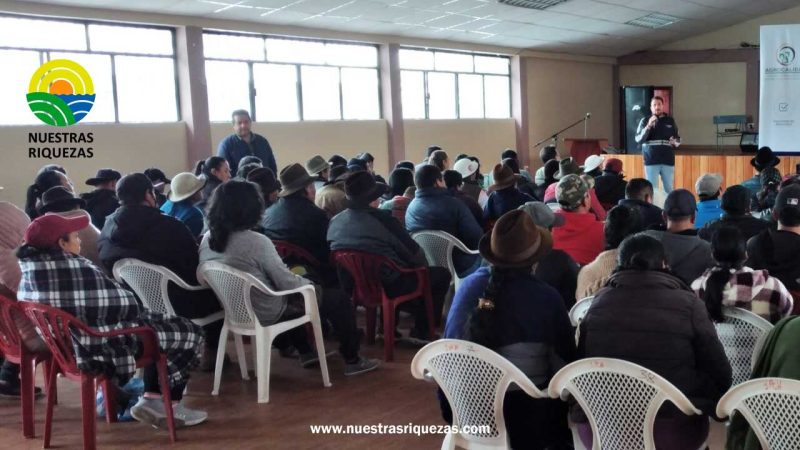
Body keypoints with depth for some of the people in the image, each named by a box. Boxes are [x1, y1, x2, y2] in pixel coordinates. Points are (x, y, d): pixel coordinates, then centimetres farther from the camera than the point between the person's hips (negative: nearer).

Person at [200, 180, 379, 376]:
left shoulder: (207, 239, -5)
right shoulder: (257, 242, -27)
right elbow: (287, 283, -21)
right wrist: (308, 283, 1)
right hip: (266, 313, -8)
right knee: (338, 299, 7)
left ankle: (306, 353, 42)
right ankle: (352, 361, 19)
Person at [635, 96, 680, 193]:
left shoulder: (670, 121, 8)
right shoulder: (645, 121, 3)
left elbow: (678, 139, 14)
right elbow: (638, 140, -7)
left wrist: (675, 142, -9)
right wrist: (648, 126, -18)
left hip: (668, 161, 2)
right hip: (651, 161, -2)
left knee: (668, 188, 5)